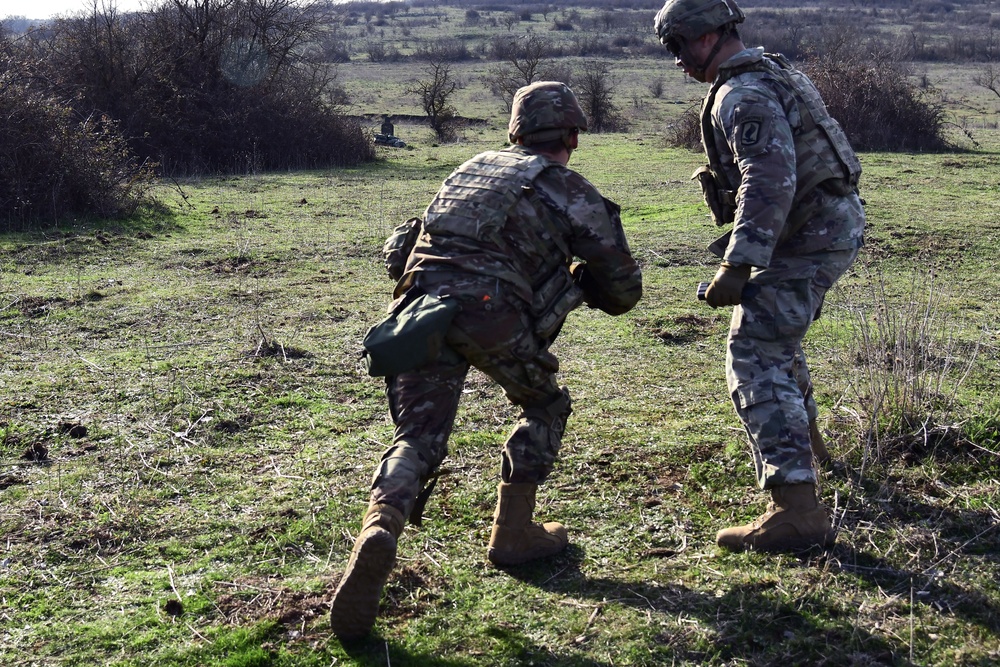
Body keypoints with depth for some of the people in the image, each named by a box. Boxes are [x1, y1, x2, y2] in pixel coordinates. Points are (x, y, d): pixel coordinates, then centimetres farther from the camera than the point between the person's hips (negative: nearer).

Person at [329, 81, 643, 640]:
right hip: (489, 313, -4)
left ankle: (379, 530, -25)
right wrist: (579, 277, 41)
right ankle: (513, 533, 22)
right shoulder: (576, 194, 16)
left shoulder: (477, 166, 31)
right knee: (546, 407, 22)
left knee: (418, 437, 3)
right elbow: (623, 290, 19)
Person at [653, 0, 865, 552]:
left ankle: (797, 510, -24)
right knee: (773, 330, 30)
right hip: (830, 223, 11)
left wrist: (736, 264, -34)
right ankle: (802, 432, 51)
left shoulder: (743, 95, -18)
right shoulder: (771, 72, 15)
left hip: (807, 237, -11)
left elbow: (770, 182, -31)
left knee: (756, 358, -15)